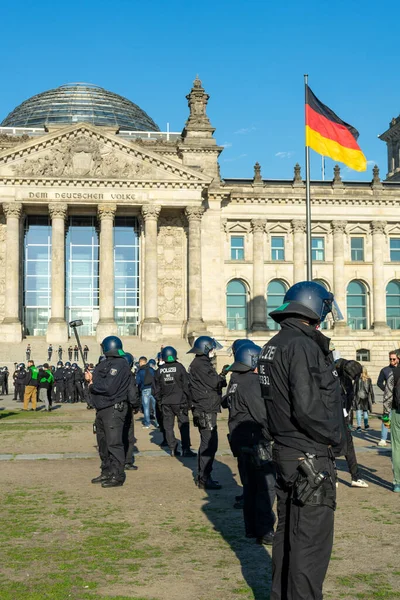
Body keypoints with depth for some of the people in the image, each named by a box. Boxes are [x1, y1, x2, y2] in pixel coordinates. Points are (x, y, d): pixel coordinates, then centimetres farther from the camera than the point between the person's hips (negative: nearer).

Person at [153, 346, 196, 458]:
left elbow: (155, 389, 7)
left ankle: (173, 449, 10)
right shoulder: (179, 367, -7)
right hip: (179, 401, -3)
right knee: (184, 425, 2)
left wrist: (159, 401, 19)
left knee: (168, 426, 10)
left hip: (166, 402, 3)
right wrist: (189, 401, 1)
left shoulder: (159, 370, 2)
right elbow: (186, 385, -6)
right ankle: (185, 449, -3)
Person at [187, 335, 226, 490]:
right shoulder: (200, 364, -14)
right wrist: (224, 378, -2)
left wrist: (221, 377, 3)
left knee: (207, 443, 17)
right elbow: (214, 382, -20)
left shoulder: (202, 363, 19)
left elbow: (212, 382, 19)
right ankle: (204, 479, -6)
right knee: (209, 444, -9)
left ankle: (202, 477, 25)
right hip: (206, 411, -11)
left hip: (206, 410, 11)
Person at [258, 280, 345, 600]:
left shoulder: (273, 346, 11)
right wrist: (335, 438, -11)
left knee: (288, 533, 19)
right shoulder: (303, 346, -19)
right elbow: (308, 407, -26)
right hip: (311, 458, -10)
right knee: (312, 541, -3)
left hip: (285, 452, 10)